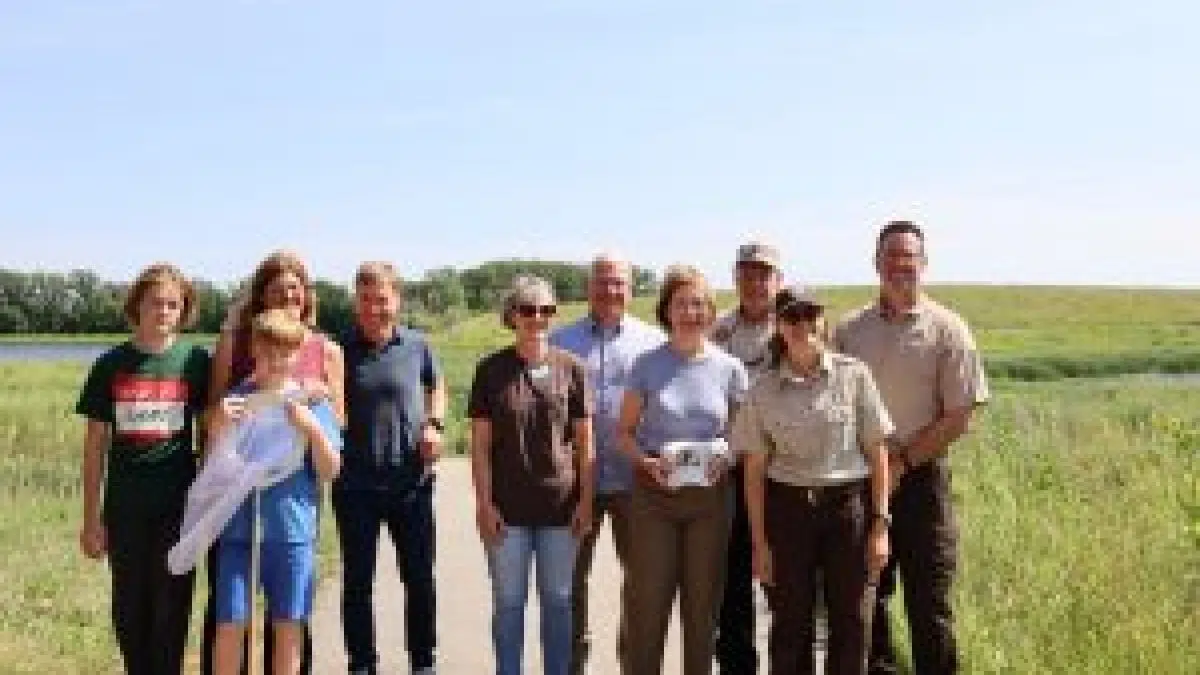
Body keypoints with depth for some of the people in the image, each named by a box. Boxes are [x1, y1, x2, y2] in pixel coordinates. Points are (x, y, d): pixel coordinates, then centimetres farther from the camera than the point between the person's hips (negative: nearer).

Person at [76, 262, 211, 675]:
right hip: (125, 507, 1)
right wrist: (91, 517, 2)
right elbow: (95, 443, 4)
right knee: (129, 609, 11)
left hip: (178, 505, -1)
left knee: (171, 606, 5)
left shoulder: (195, 361, -1)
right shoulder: (111, 364, 1)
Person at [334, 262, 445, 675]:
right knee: (357, 582, 9)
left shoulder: (417, 346, 1)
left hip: (411, 481, 1)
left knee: (420, 579, 10)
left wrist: (435, 424, 2)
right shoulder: (340, 349, -2)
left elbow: (436, 385, 19)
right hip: (355, 485, -1)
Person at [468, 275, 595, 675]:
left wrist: (585, 498, 0)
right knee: (508, 601, 9)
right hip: (508, 507, -1)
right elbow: (480, 443, -1)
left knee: (557, 600, 12)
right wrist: (484, 502, -6)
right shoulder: (491, 370, -1)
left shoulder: (570, 368, 1)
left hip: (560, 505, 1)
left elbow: (584, 440, 4)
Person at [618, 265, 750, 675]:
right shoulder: (648, 365, -1)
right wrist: (648, 462, -15)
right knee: (647, 600, 2)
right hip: (654, 491, -1)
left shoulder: (729, 369, 1)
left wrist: (724, 459, -12)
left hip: (710, 492, 1)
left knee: (702, 602, 10)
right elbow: (624, 431, 2)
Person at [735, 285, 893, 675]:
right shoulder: (764, 390, 1)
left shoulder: (853, 375, 0)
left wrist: (881, 523, -2)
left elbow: (877, 452, 2)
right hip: (787, 508, 0)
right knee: (790, 626, 7)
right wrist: (759, 541, 1)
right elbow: (754, 470, 4)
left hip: (849, 505, 0)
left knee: (851, 623, 5)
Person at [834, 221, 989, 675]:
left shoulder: (946, 329, -4)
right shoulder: (850, 330, 6)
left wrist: (901, 460, -13)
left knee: (928, 603, 2)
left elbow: (959, 417, -7)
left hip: (920, 479, -3)